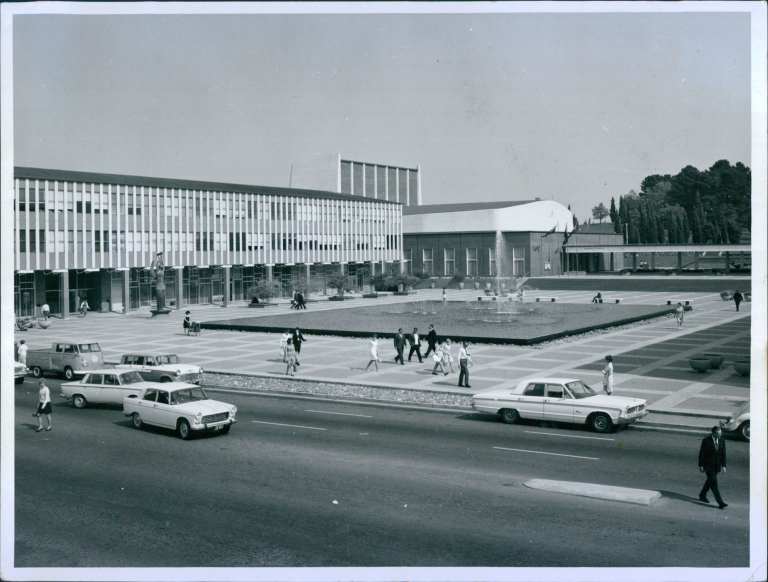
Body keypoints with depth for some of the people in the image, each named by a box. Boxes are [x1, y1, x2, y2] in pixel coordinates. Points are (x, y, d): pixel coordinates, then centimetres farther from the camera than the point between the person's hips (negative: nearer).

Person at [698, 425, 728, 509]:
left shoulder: (722, 440, -2)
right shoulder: (706, 440, -15)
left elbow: (723, 454, 4)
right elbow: (701, 453, -9)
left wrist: (723, 466, 1)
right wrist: (701, 465, -9)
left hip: (717, 466, 6)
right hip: (708, 465, -5)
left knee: (710, 481, 17)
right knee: (714, 482, -10)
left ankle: (702, 496, 37)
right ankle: (720, 502, -12)